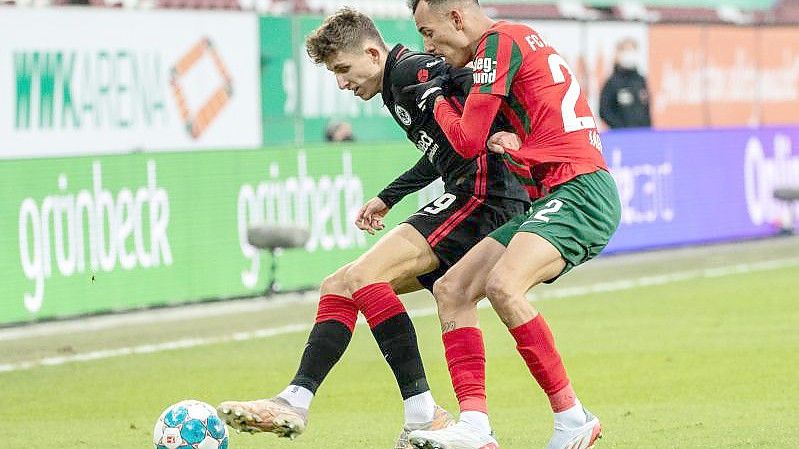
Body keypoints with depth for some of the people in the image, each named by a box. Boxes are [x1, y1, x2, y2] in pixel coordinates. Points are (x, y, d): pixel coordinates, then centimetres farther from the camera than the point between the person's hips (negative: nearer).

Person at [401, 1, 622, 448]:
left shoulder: (500, 41, -7)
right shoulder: (521, 40, 23)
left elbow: (468, 141, -6)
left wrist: (437, 100, 12)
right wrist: (507, 139, 7)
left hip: (578, 190, -11)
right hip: (554, 198, 11)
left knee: (503, 285, -30)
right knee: (451, 289, 5)